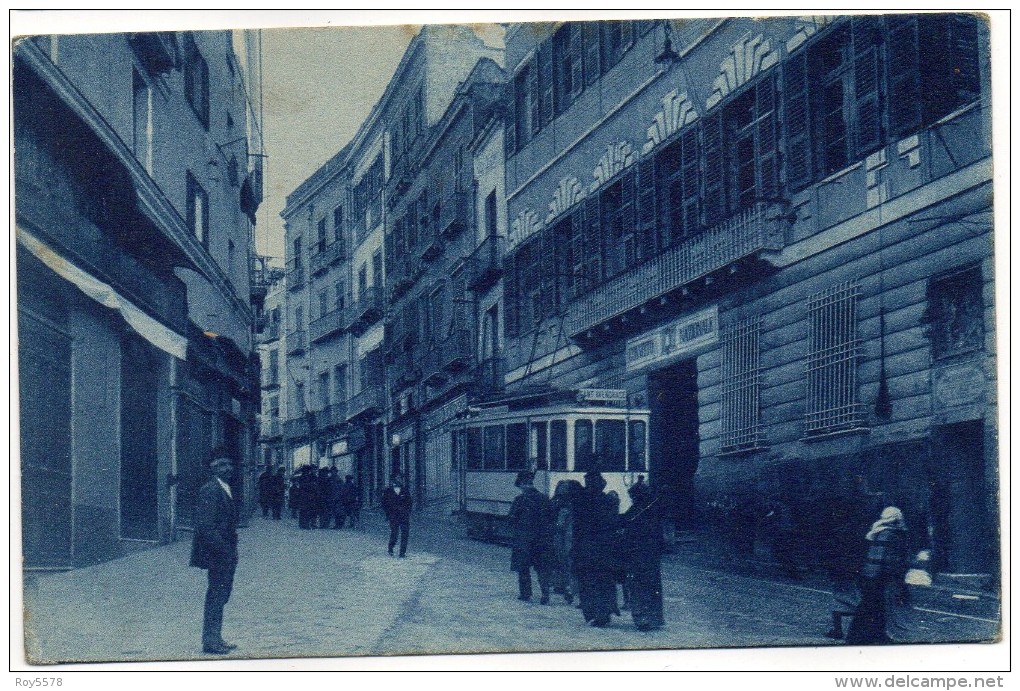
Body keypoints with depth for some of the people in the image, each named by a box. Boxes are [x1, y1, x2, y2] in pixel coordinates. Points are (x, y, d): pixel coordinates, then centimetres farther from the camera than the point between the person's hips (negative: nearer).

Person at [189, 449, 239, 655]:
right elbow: (205, 526, -21)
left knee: (222, 594, 14)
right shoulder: (210, 491, -16)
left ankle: (215, 639, 22)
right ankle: (210, 641, 1)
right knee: (217, 595, -5)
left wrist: (232, 549, 14)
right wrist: (225, 550, -21)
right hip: (217, 553, -10)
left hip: (226, 554, 10)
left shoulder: (227, 489, 15)